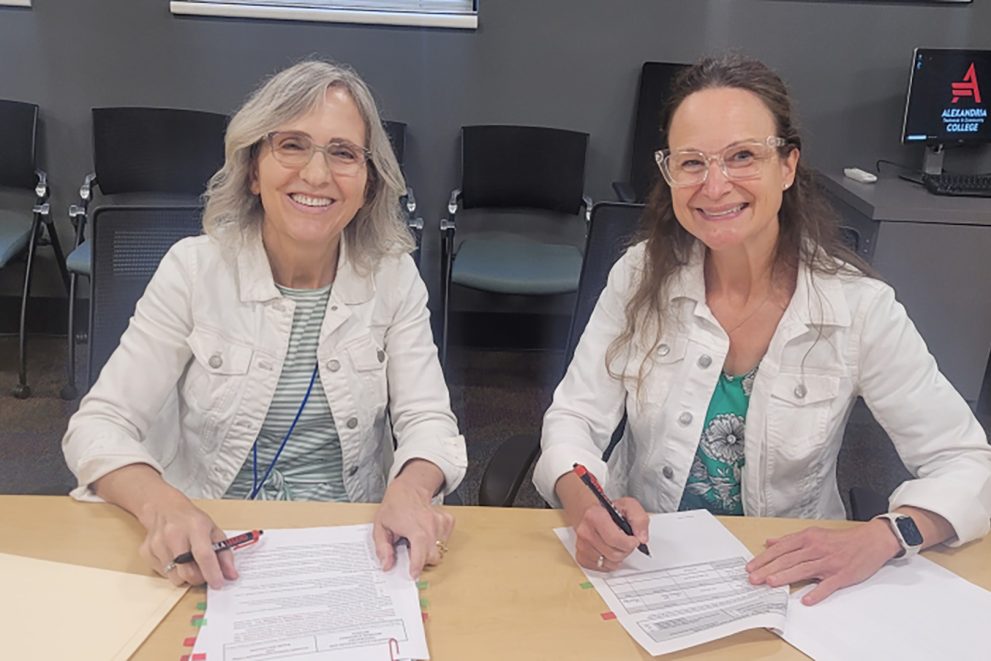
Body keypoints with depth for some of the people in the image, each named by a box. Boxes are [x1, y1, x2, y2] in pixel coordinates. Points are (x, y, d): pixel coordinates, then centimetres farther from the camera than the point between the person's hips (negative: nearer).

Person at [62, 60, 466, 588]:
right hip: (209, 551, 0)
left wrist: (410, 489, -30)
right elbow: (99, 424, -8)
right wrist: (162, 505, -30)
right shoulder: (195, 268, -6)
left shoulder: (393, 276, -2)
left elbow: (427, 420, -6)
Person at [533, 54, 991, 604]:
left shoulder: (858, 307, -8)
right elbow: (573, 420, -4)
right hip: (642, 565, 2)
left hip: (790, 576, -1)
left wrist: (880, 539, -25)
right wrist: (588, 509, -26)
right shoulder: (641, 278, -3)